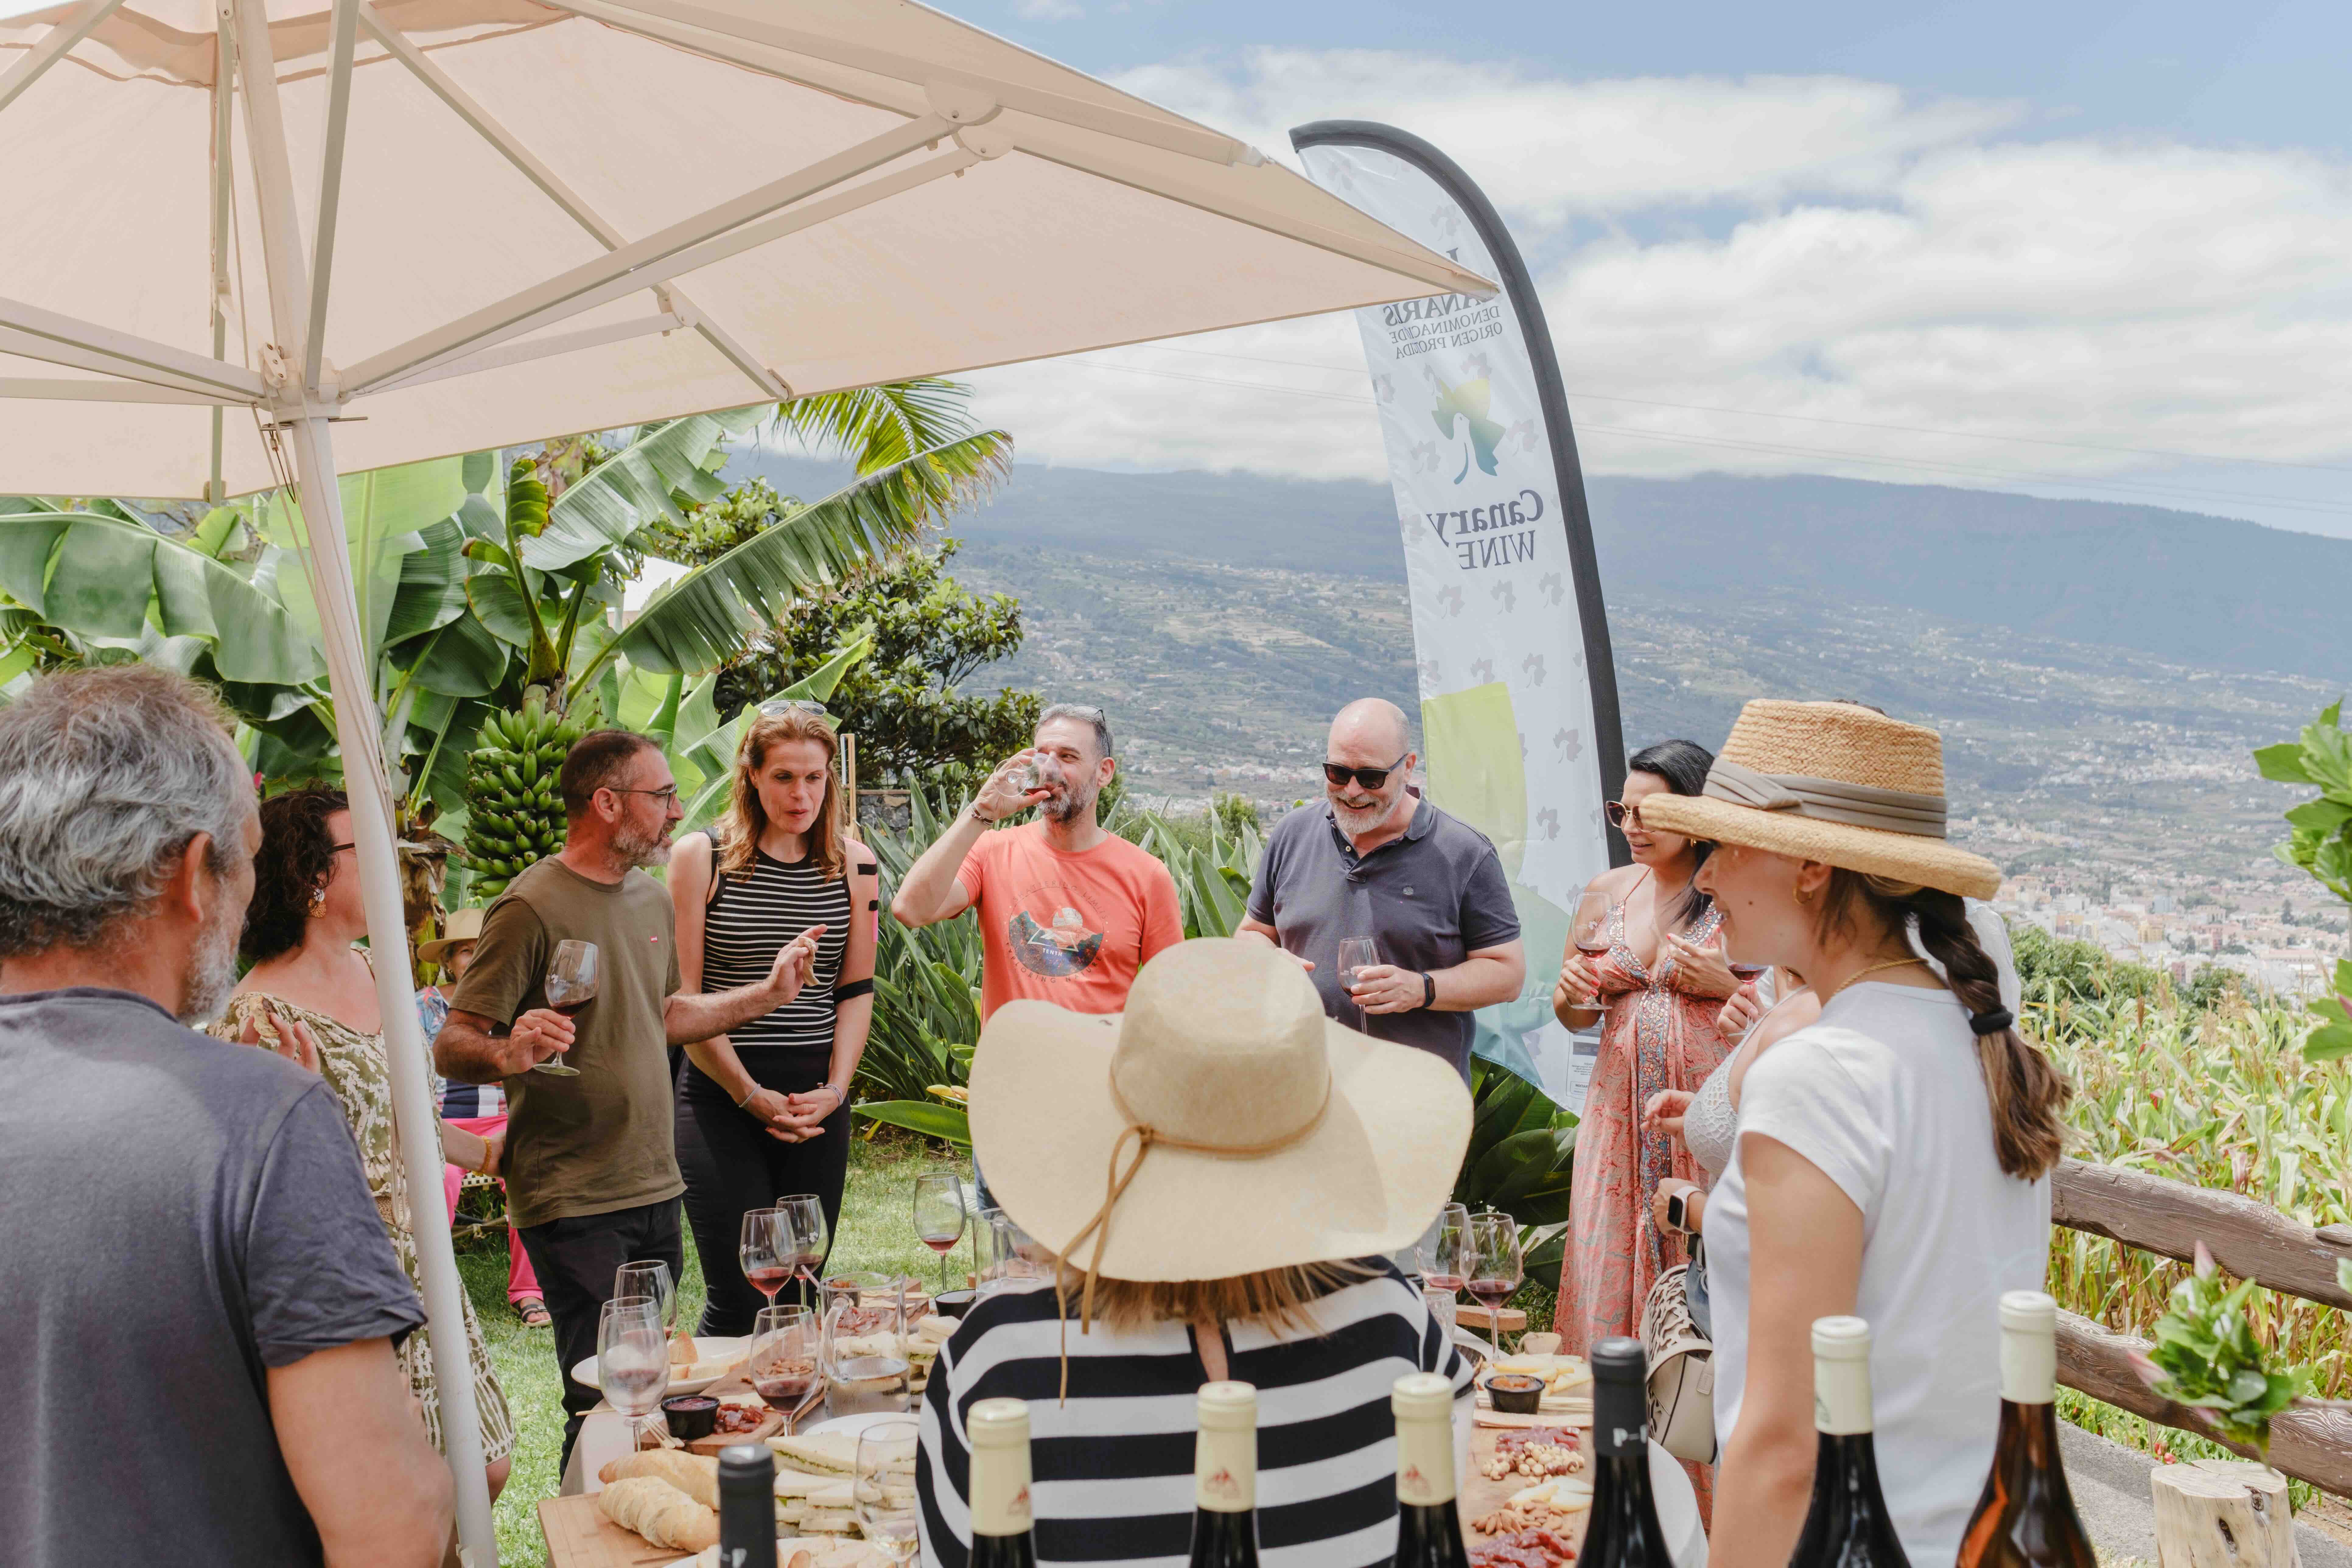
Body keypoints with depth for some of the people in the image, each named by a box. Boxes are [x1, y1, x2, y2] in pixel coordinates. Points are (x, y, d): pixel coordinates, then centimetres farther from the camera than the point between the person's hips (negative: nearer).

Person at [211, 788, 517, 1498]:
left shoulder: (366, 966, 6)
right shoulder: (257, 1017, -18)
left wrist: (482, 1153, 27)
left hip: (419, 1272, 8)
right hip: (349, 1292, -8)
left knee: (482, 1473, 13)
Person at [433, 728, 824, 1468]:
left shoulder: (651, 898, 12)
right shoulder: (533, 907, -12)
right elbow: (452, 1048, -14)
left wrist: (769, 992, 18)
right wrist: (509, 1053, -35)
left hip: (654, 1190, 8)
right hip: (574, 1205, -7)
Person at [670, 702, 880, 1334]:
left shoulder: (853, 865, 8)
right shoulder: (701, 857, -1)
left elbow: (857, 991, 11)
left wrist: (835, 1090, -3)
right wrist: (752, 1095, -9)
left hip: (818, 1101, 3)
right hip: (721, 1098, -3)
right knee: (739, 1300, -8)